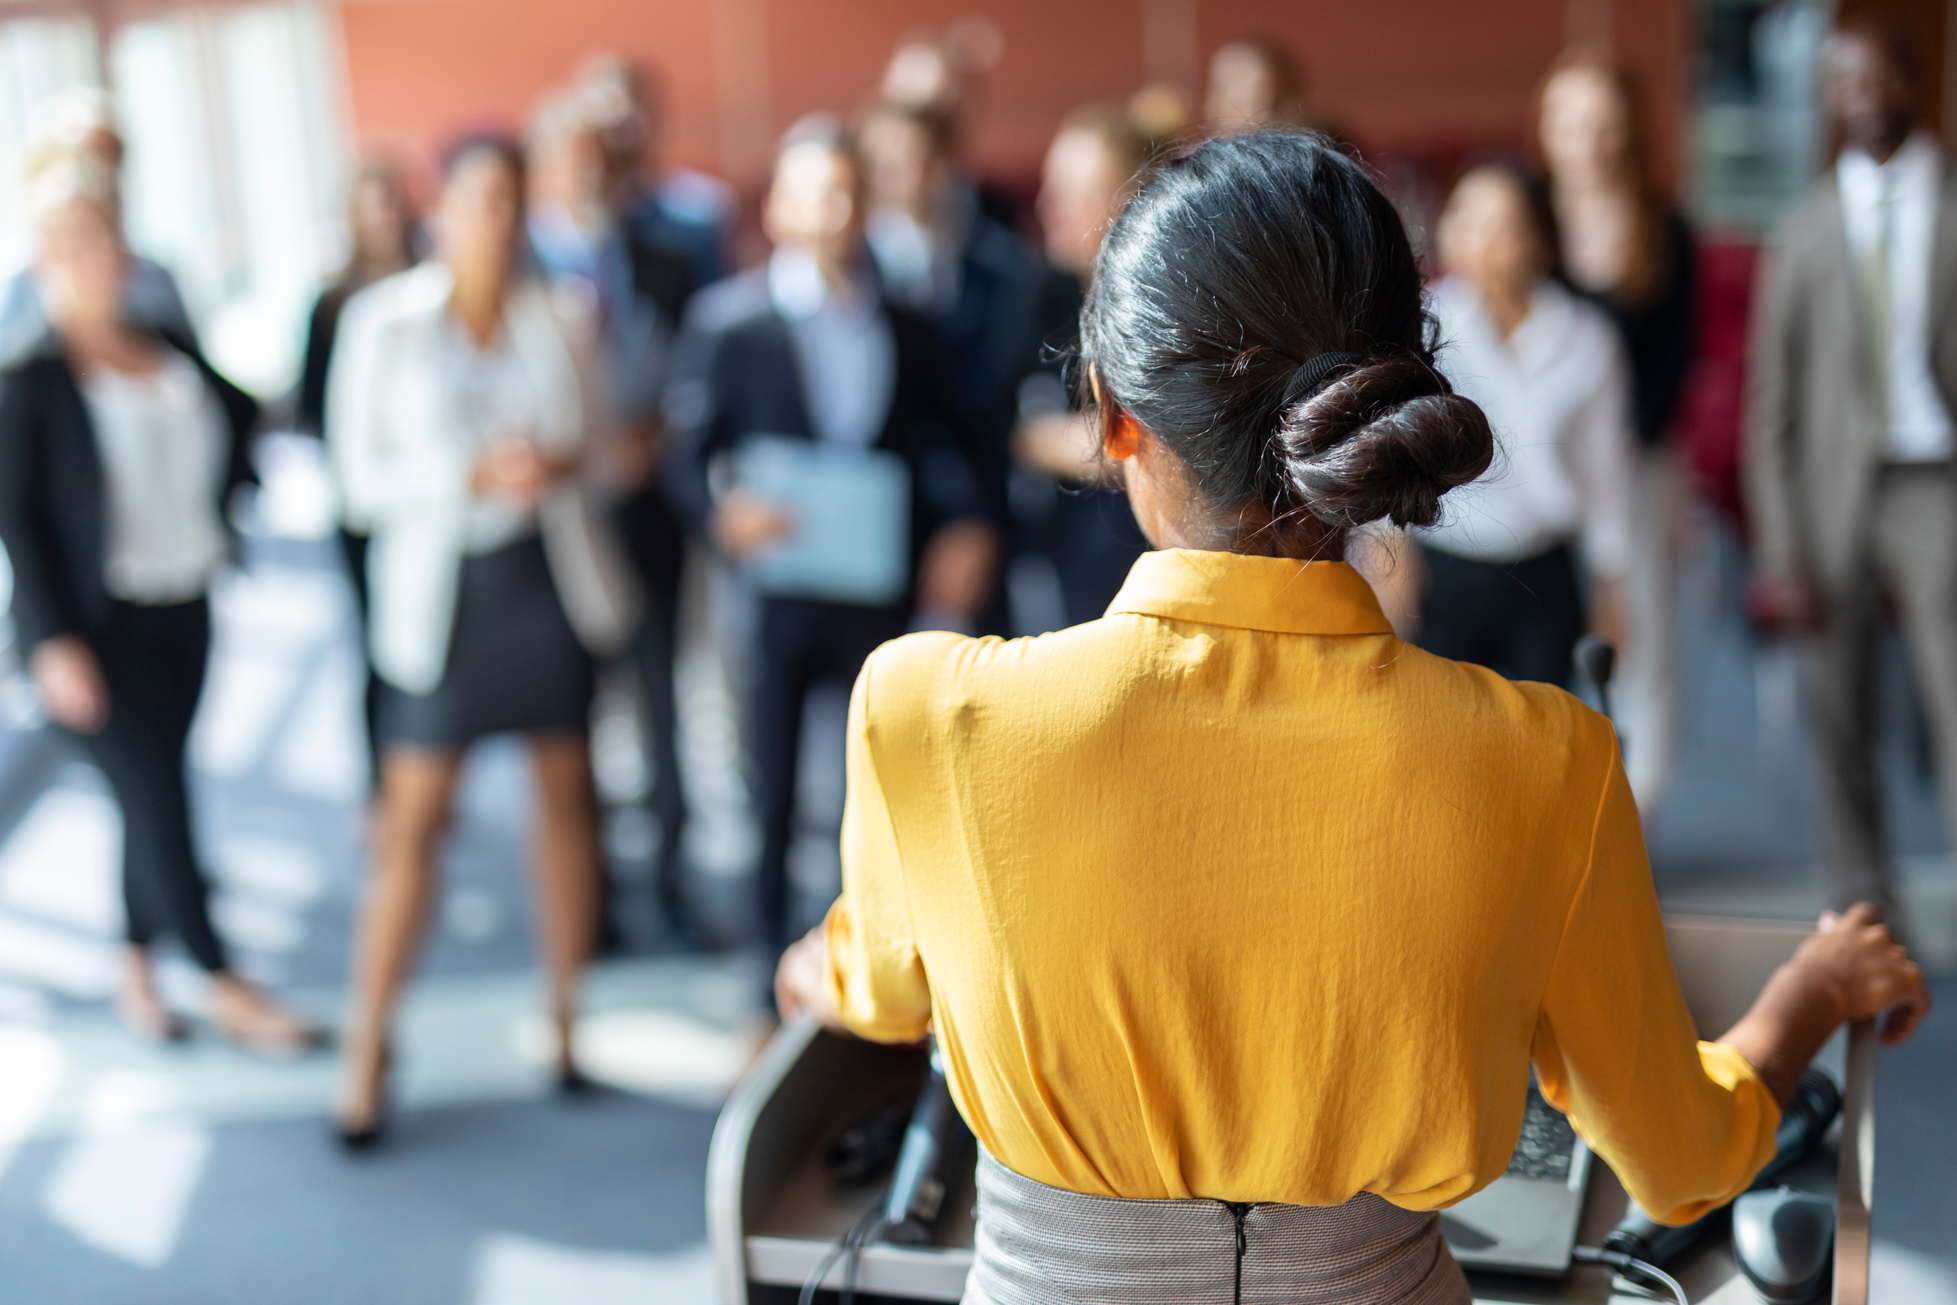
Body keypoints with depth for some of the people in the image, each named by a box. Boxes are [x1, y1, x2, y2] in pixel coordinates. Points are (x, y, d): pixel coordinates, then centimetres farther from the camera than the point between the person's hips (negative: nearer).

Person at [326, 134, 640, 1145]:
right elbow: (361, 473, -5)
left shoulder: (561, 318, 4)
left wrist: (559, 465, -12)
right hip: (439, 585, -3)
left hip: (550, 575, 3)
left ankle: (567, 1020, 25)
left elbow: (597, 444, 11)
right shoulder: (384, 320, -4)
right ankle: (366, 1056, 9)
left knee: (567, 794, 9)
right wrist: (474, 476, -18)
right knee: (413, 821, -2)